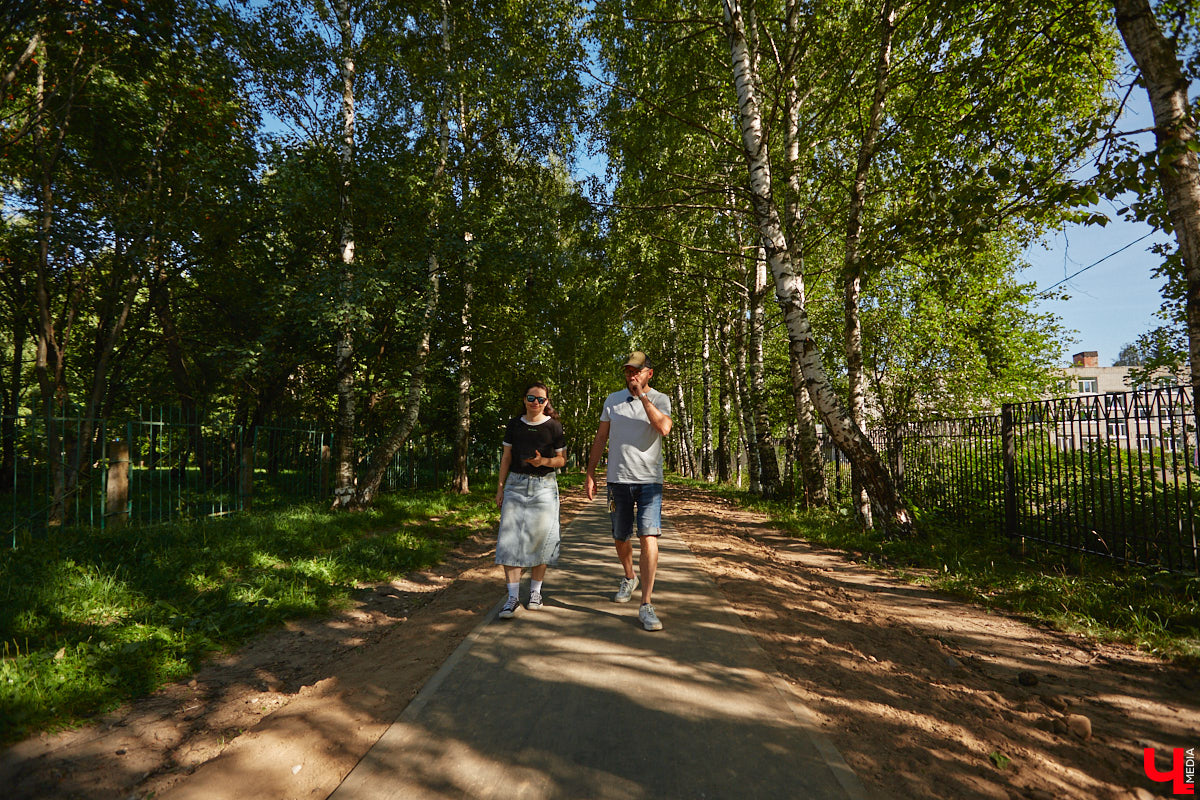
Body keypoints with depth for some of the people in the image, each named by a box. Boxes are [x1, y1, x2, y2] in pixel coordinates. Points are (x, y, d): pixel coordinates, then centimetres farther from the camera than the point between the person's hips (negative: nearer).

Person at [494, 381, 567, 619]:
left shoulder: (554, 426, 1)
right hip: (515, 484, 2)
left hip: (543, 486, -2)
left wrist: (544, 461, -15)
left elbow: (562, 459, 5)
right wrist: (500, 486, 8)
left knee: (539, 537, 2)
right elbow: (506, 457, 12)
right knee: (510, 537, -5)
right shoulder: (514, 424, 8)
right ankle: (513, 597, -1)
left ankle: (535, 590, 19)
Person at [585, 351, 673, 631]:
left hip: (649, 481, -3)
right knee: (620, 538, 13)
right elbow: (601, 437, 12)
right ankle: (629, 578, 42)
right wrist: (590, 473, 8)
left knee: (649, 537, -14)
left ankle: (646, 605, -8)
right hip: (618, 480, 3)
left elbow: (664, 428, -19)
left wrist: (643, 396, -17)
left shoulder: (660, 399, 1)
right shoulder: (613, 400, 10)